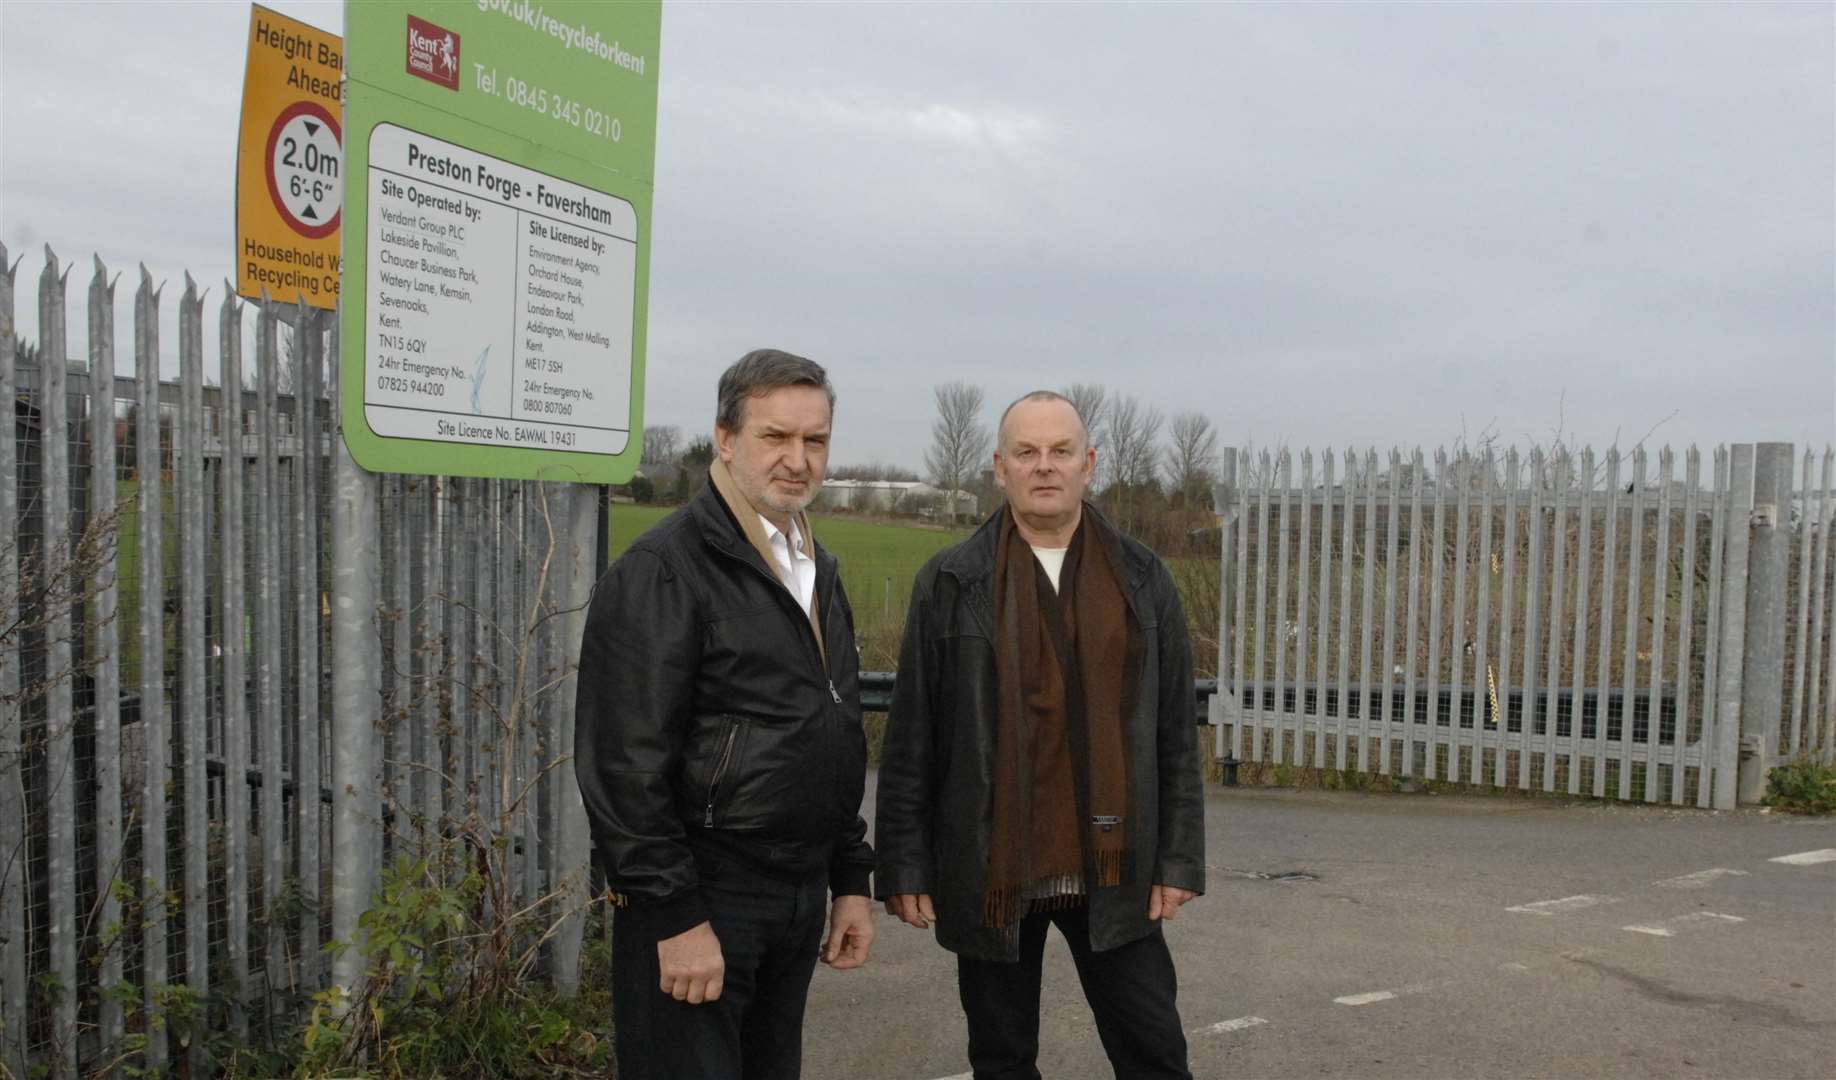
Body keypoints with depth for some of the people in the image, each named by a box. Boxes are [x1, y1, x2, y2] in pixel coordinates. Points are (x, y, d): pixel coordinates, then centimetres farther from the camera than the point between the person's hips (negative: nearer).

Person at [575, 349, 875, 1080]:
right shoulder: (662, 569, -13)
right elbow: (626, 762, -17)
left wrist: (851, 881, 14)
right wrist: (676, 916, -19)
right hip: (697, 899, -8)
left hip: (798, 899, 8)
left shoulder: (816, 572, 13)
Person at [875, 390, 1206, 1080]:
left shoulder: (1142, 580, 4)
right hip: (991, 873, -1)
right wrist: (903, 866, -5)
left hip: (1111, 869, 1)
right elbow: (910, 740, -2)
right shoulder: (950, 584, -1)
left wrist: (1179, 859, 0)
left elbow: (1176, 734, 4)